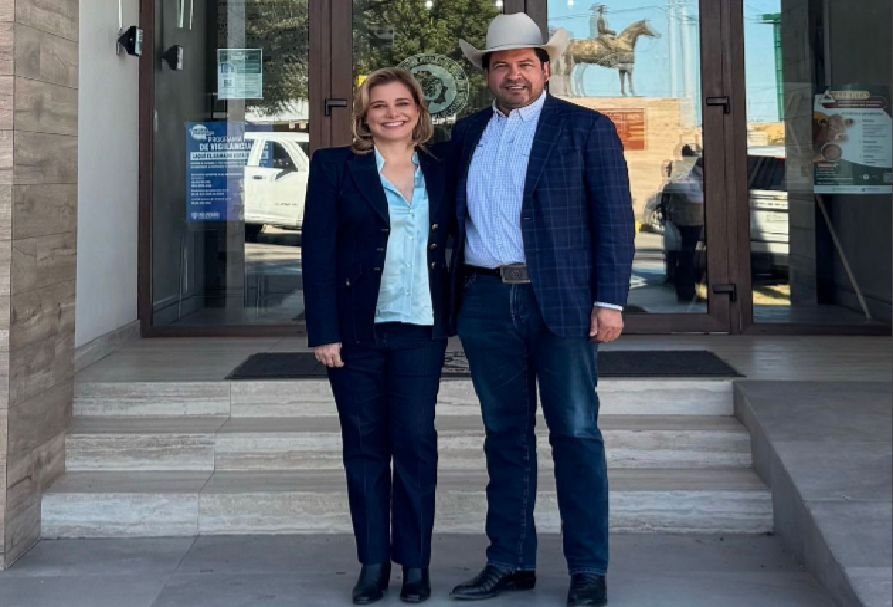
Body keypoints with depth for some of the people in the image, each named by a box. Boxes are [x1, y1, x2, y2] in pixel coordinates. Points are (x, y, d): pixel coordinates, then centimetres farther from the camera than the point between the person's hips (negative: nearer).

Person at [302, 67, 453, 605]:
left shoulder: (441, 170, 8)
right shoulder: (335, 166, 1)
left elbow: (451, 245, 10)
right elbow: (318, 252, -4)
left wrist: (453, 319, 2)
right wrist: (324, 331, -10)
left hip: (421, 329, 1)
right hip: (357, 330, -1)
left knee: (416, 443, 1)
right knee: (365, 446, 6)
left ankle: (415, 562, 13)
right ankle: (373, 562, 16)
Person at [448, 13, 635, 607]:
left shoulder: (587, 129, 1)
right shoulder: (466, 134, 14)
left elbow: (615, 219, -3)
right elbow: (453, 217, 16)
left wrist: (610, 301, -11)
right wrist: (449, 298, 7)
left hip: (561, 302, -4)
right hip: (485, 303, 4)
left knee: (576, 435, 0)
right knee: (505, 436, 10)